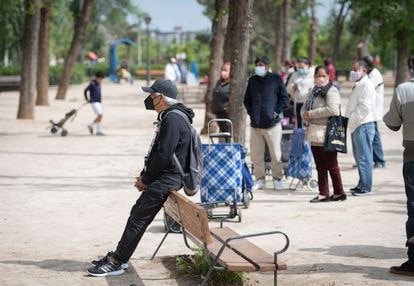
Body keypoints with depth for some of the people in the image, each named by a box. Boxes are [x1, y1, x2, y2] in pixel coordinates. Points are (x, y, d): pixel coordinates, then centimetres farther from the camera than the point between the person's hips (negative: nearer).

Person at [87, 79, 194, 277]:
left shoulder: (173, 119, -18)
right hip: (161, 178, 10)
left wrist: (146, 179, -12)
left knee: (139, 219, -10)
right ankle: (118, 256, 19)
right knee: (137, 212, 12)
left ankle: (116, 263, -7)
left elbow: (163, 156, -22)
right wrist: (144, 175, 9)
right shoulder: (168, 116, 17)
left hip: (166, 180, -10)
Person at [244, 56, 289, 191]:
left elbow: (284, 98, 2)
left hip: (272, 123, -4)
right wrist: (251, 113, 7)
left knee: (275, 154, 0)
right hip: (255, 124, 4)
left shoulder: (276, 79, 1)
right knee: (256, 154, 5)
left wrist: (276, 112, -6)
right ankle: (259, 179, 15)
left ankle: (277, 179, 12)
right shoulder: (252, 80, 12)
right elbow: (247, 100, 21)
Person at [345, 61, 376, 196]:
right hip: (356, 126, 10)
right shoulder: (358, 85, 19)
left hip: (363, 125, -10)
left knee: (363, 157, -8)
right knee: (359, 156, 14)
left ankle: (365, 187, -5)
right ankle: (362, 184, 22)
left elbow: (364, 107, -21)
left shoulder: (366, 85, -12)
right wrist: (349, 120, 13)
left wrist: (351, 119, -17)